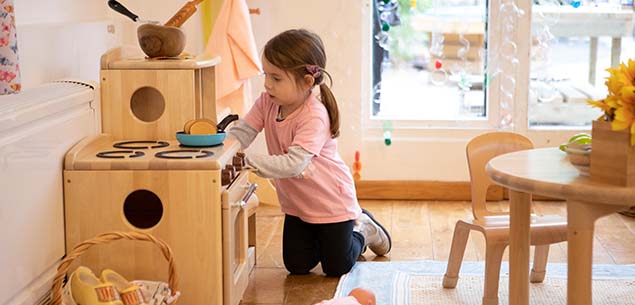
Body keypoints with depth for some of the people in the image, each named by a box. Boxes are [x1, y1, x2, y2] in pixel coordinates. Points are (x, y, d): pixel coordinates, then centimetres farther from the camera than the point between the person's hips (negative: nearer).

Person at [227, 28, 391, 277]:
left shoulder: (314, 116, -32)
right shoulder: (268, 102, -10)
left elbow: (293, 164, -41)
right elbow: (241, 133, -15)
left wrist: (247, 161, -48)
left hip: (331, 201, -6)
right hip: (296, 203, 6)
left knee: (336, 269, 6)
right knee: (297, 266, 10)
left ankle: (363, 230, 33)